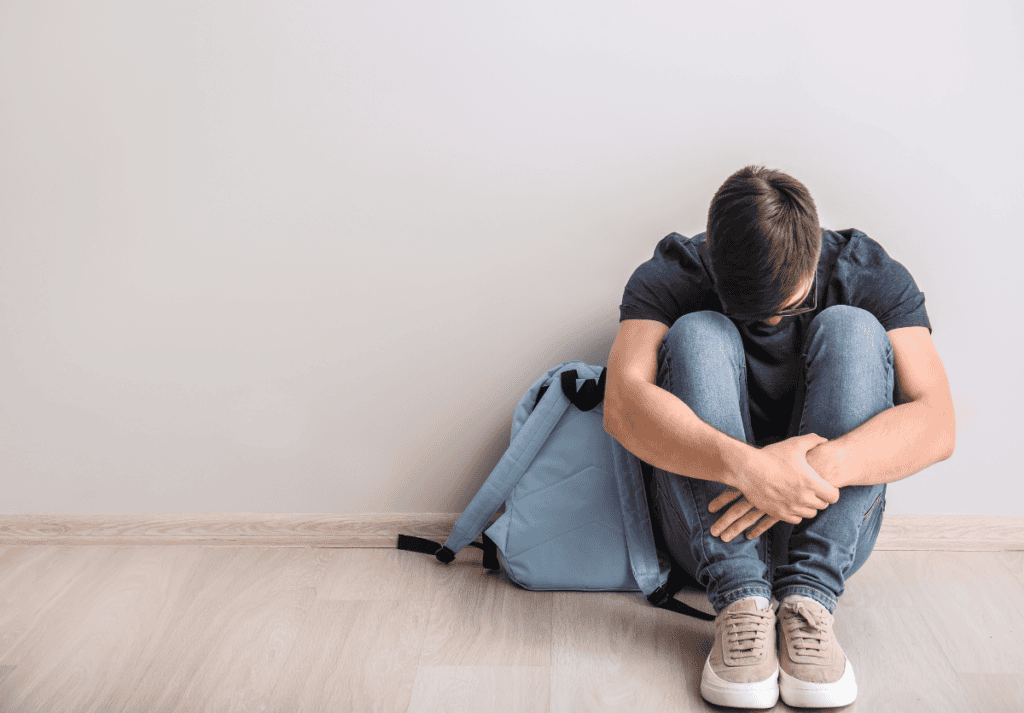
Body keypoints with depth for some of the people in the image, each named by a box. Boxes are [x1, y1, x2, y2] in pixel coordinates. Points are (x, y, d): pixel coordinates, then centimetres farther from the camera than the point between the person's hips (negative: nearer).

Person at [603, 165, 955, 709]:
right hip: (710, 532, 0)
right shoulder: (669, 277, -8)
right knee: (697, 335, -22)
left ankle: (808, 599, -29)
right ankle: (742, 601, -32)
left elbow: (936, 424, -18)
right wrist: (748, 467, -41)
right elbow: (623, 407, -26)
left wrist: (820, 468, -35)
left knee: (852, 329, -20)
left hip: (830, 530, 1)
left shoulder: (870, 276, -5)